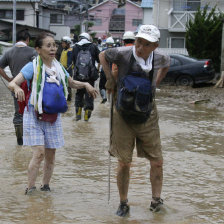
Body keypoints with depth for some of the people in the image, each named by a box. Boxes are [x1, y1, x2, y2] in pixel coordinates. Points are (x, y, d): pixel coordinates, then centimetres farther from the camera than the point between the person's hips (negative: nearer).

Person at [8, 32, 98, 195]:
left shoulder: (58, 68, 7)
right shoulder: (32, 67, -9)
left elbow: (72, 83, 23)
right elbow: (11, 83, -18)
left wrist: (86, 85, 4)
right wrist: (17, 88, -41)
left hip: (53, 117, 5)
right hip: (35, 115, -5)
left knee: (51, 154, 9)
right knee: (39, 153, -14)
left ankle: (46, 186, 25)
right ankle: (30, 189, -3)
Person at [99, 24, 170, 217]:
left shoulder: (159, 58, -7)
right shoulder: (124, 54, -16)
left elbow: (166, 63, 19)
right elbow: (103, 55, 5)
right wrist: (110, 79, -2)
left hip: (147, 116, 2)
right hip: (123, 117, -2)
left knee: (157, 162, 3)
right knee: (124, 163, 2)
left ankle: (156, 199, 18)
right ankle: (123, 204, 17)